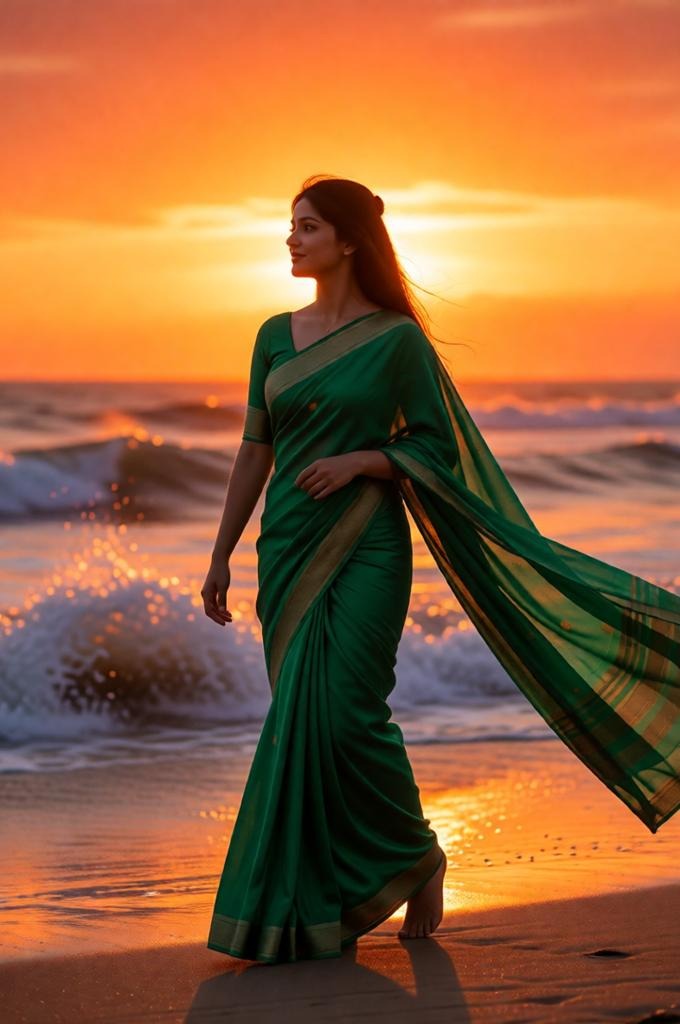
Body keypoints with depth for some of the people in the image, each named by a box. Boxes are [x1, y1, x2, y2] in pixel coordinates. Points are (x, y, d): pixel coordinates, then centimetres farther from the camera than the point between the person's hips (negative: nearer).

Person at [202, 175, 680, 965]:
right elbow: (254, 452, 12)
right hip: (288, 549, 5)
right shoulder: (276, 336, 9)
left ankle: (415, 858, 13)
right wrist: (220, 556, 11)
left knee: (348, 714, -11)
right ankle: (315, 901, 14)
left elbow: (438, 446, -2)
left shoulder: (396, 338, -4)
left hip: (364, 550, -5)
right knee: (300, 718, 4)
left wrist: (360, 460, -17)